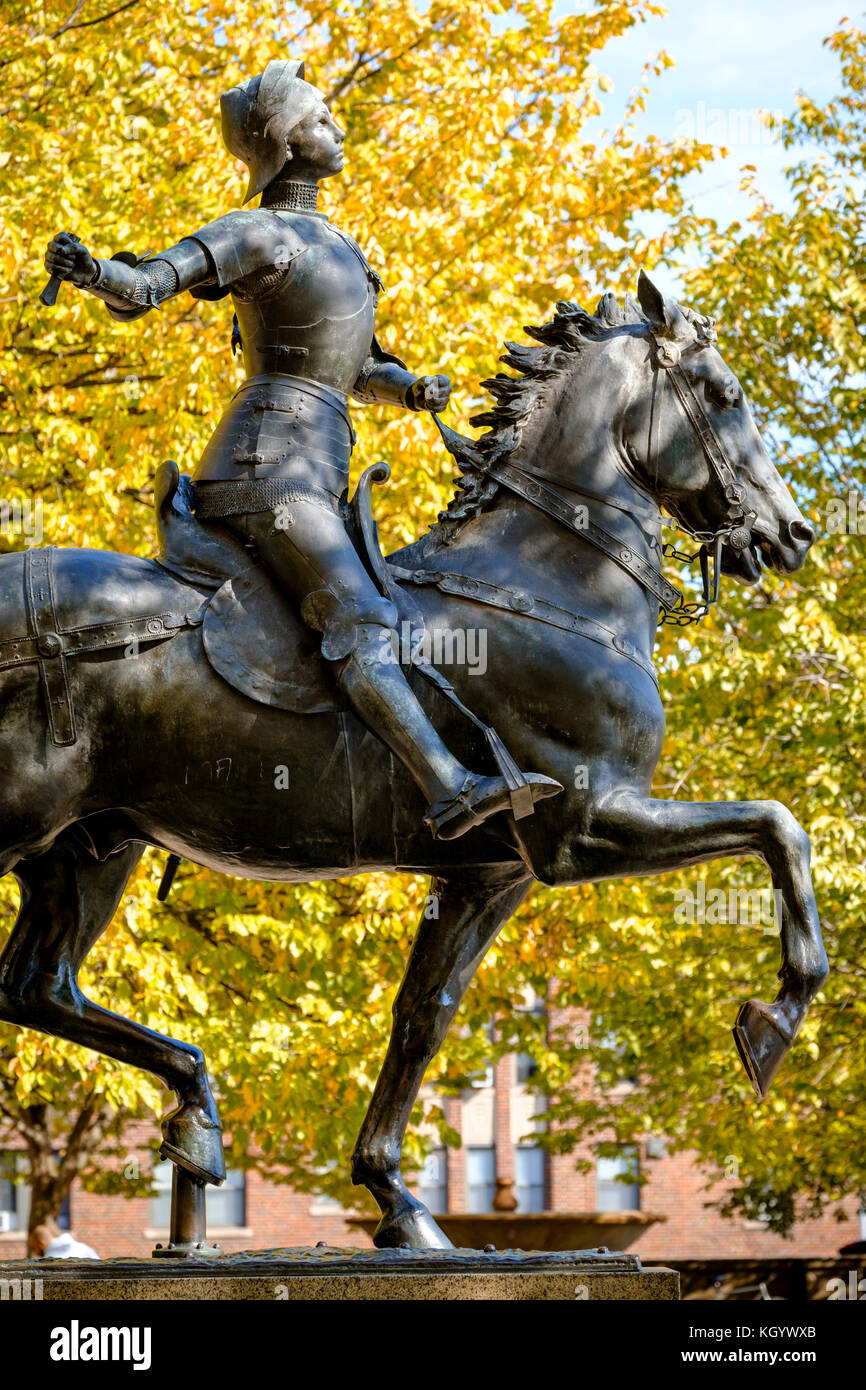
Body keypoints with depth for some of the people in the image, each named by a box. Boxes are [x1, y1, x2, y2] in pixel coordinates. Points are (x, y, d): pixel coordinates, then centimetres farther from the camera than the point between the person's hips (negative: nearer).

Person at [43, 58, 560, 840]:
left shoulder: (331, 244, 22)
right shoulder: (260, 236, -4)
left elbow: (357, 371, 28)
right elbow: (143, 288, -16)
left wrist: (416, 389, 9)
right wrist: (91, 271, -38)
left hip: (316, 472, 10)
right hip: (273, 466, -10)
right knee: (360, 625, -25)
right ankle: (450, 791, -40)